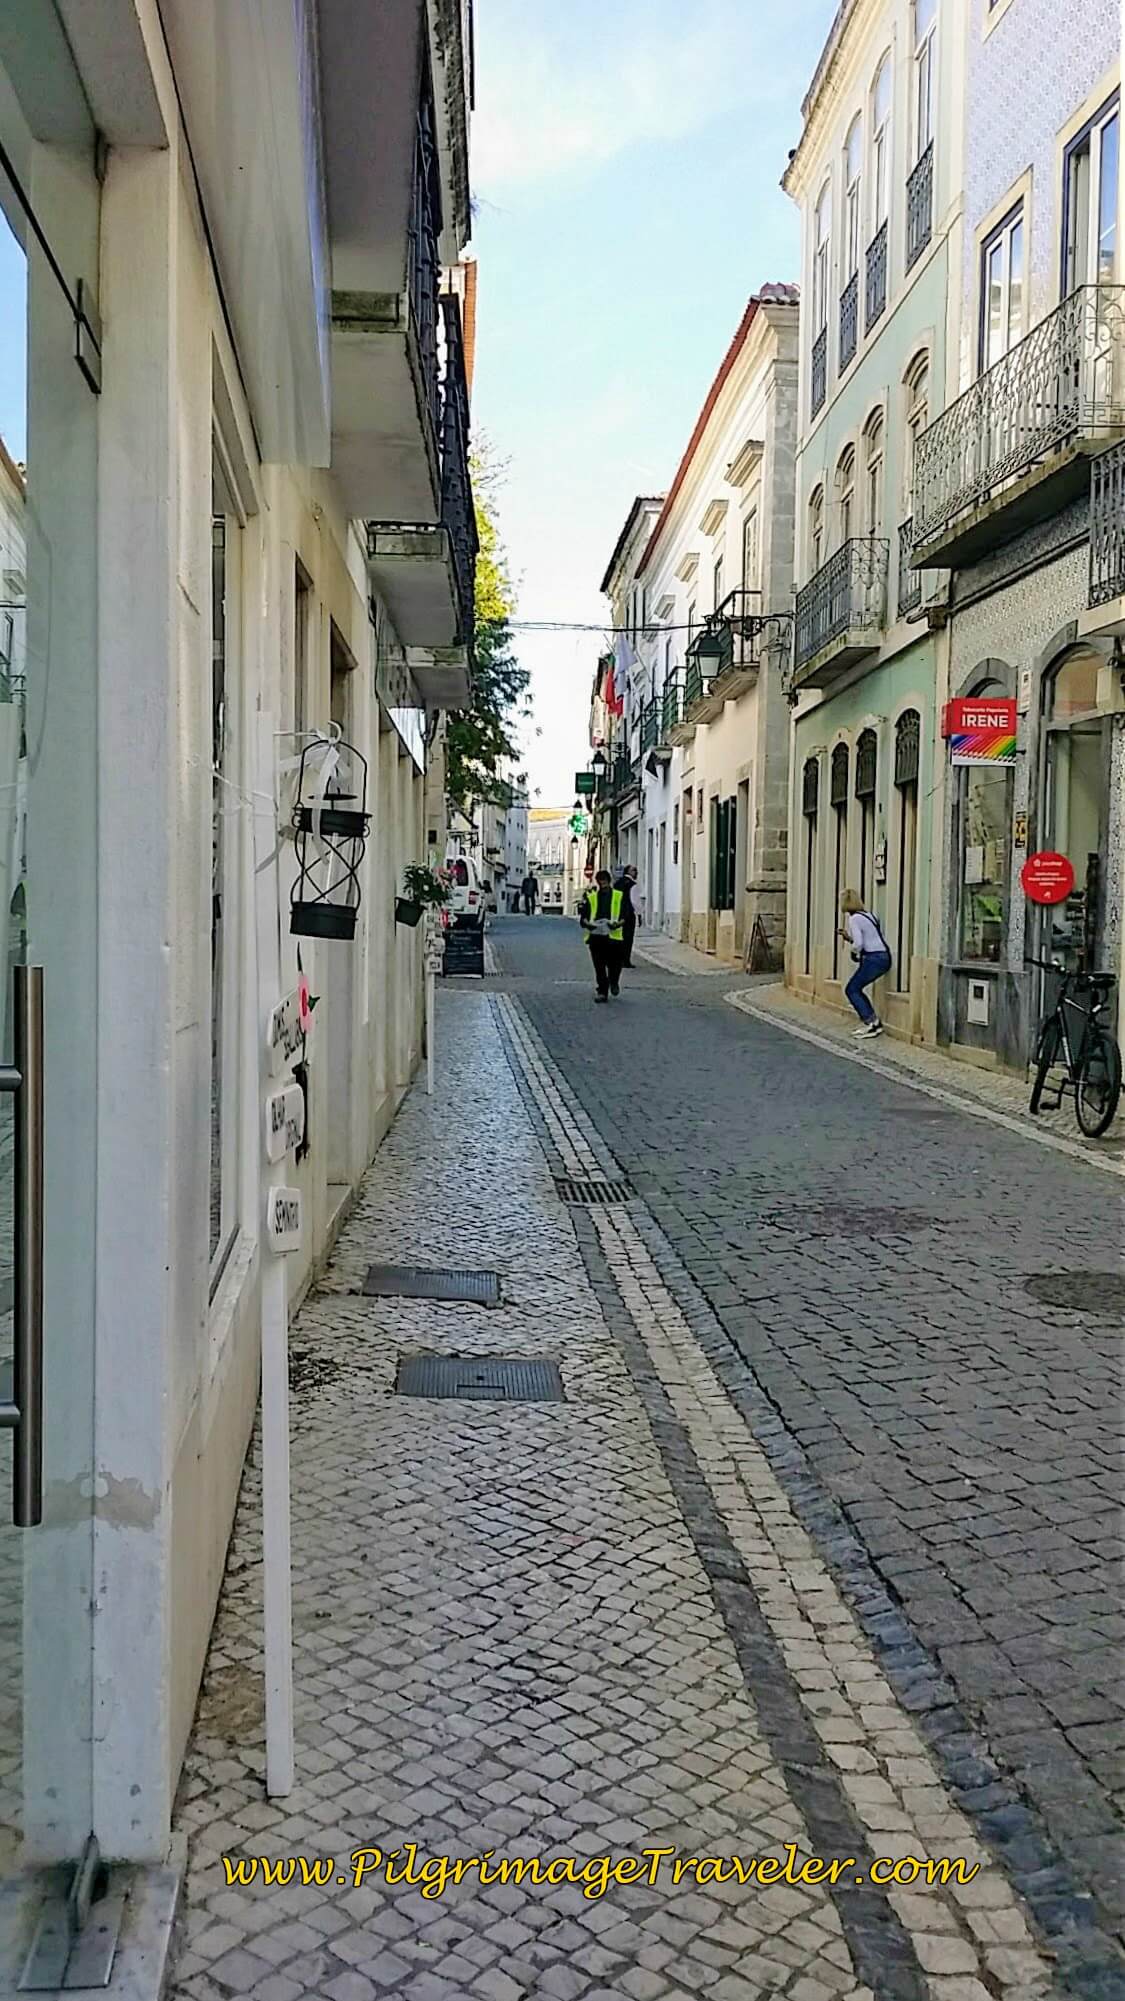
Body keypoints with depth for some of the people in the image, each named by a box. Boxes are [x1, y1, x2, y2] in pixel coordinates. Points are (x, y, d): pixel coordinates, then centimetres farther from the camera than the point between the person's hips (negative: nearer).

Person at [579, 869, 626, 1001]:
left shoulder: (619, 896, 11)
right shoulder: (590, 896, 14)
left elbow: (625, 914, 5)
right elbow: (583, 914, 8)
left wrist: (619, 923, -14)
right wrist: (587, 923, -13)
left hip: (614, 934, -1)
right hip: (595, 935, 1)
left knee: (614, 964, 0)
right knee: (599, 967, 0)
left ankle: (614, 983, 31)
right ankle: (602, 991, 6)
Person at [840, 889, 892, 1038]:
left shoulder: (854, 918, -10)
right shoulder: (869, 915, 16)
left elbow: (858, 944, -18)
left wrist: (854, 952, 3)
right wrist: (848, 936, 19)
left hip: (873, 958, -9)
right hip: (884, 957, 9)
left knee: (852, 989, 1)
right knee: (856, 989, 17)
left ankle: (870, 1022, -7)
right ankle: (873, 1022, 13)